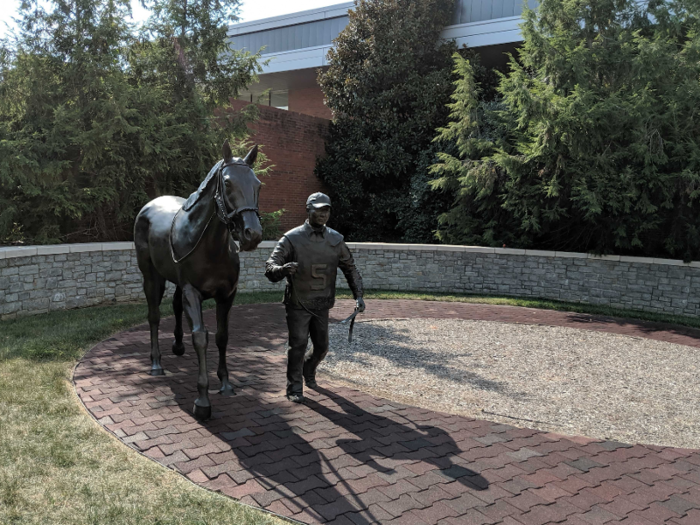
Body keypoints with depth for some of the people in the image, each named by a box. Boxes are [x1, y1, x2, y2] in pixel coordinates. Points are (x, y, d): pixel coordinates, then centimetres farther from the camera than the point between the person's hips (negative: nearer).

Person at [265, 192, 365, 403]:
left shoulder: (335, 239, -1)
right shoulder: (292, 238, -13)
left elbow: (350, 268, 7)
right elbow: (269, 268, -18)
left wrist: (358, 296, -4)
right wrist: (283, 269, -42)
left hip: (322, 306, 4)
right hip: (298, 305, -4)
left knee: (322, 347, 13)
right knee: (298, 346, -5)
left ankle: (309, 371, 43)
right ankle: (294, 387, 13)